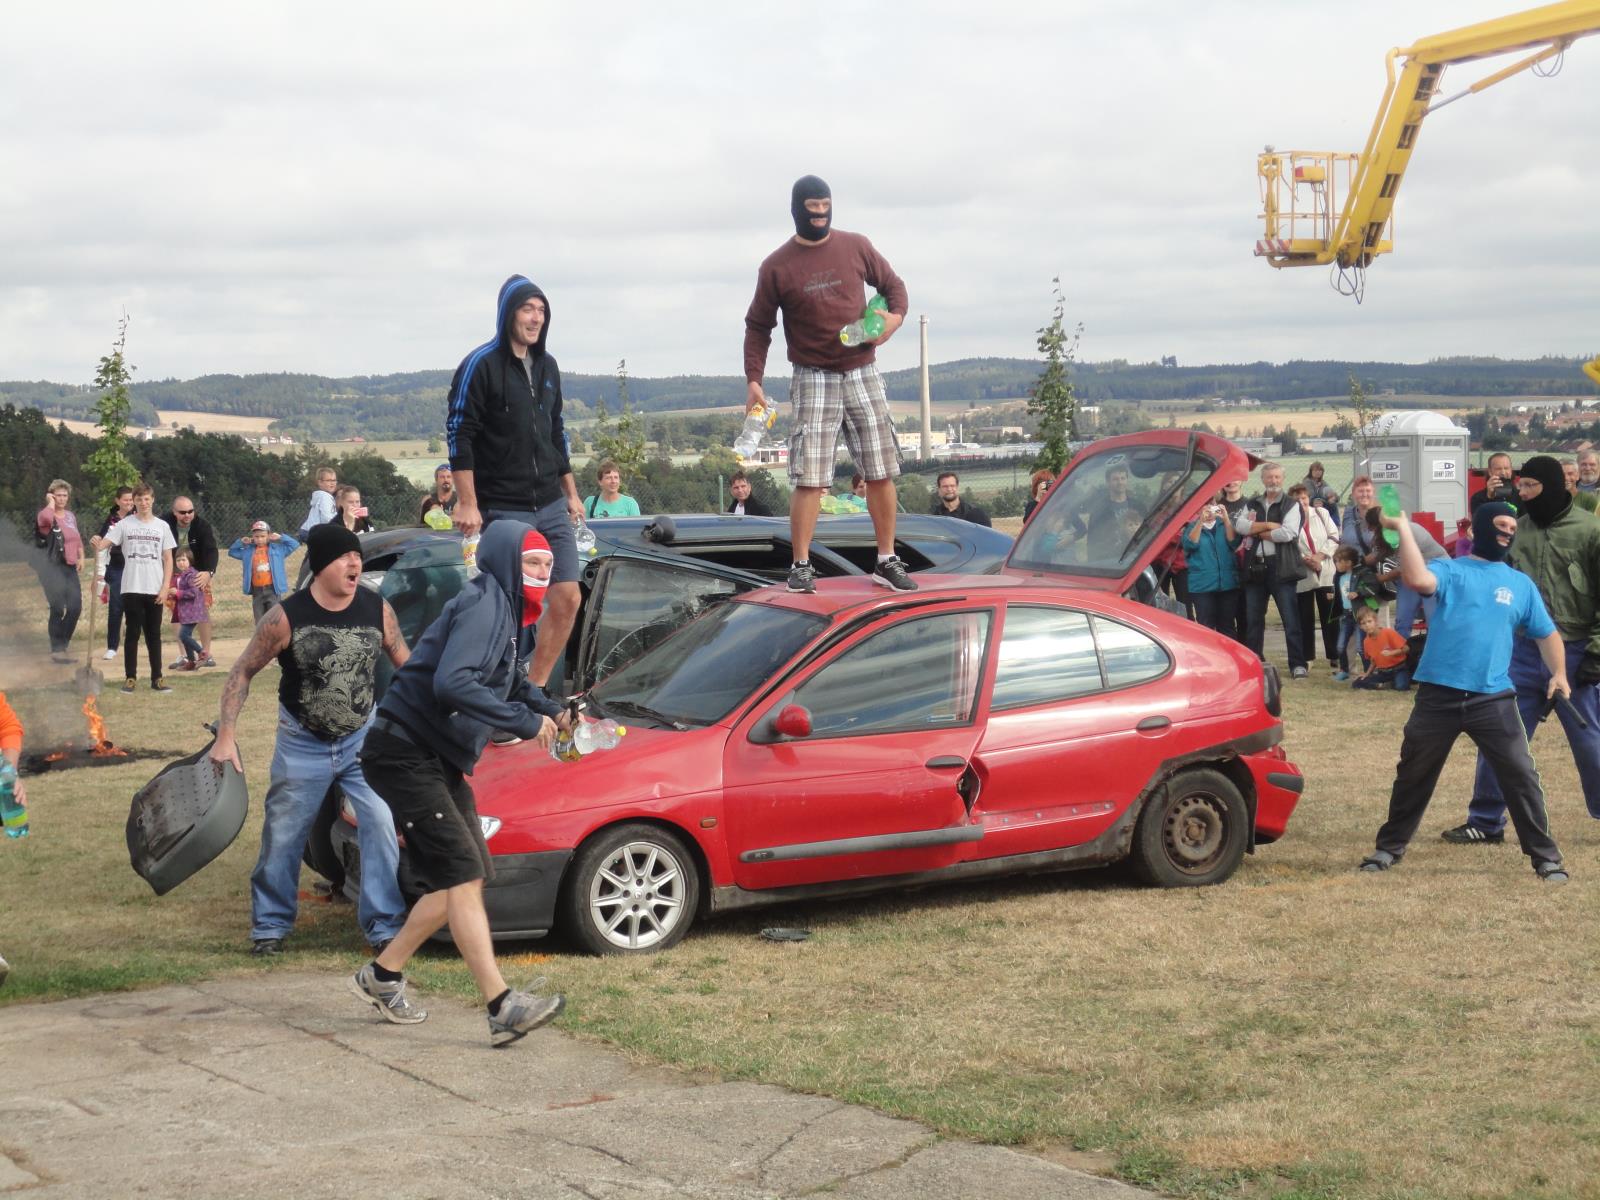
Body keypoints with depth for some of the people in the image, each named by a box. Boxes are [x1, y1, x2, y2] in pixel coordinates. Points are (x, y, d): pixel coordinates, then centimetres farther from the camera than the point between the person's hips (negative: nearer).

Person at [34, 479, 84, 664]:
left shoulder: (71, 516, 14)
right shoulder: (46, 515, -8)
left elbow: (78, 538, 26)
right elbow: (45, 518, -35)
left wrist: (81, 557, 13)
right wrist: (50, 503, -17)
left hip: (70, 566, 7)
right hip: (52, 567, -7)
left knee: (75, 606, 7)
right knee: (58, 608, -9)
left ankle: (63, 642, 25)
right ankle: (57, 650, -3)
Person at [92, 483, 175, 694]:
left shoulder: (162, 526, 7)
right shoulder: (124, 525, 2)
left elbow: (168, 559, 7)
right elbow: (104, 543, -9)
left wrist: (166, 587, -2)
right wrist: (97, 544, -34)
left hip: (155, 590, 1)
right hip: (132, 589, -1)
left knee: (154, 634, 6)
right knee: (132, 633, 1)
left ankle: (156, 678, 10)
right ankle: (130, 677, 6)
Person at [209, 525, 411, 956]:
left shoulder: (377, 609, -9)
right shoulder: (286, 618, -16)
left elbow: (406, 666, 6)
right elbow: (242, 673, -7)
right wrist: (226, 735, -14)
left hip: (363, 738, 2)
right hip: (302, 745, -1)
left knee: (383, 825, -10)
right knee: (282, 836, 6)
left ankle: (385, 926, 0)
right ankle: (270, 926, 23)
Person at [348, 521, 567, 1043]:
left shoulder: (510, 614, 13)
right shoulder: (481, 606, -18)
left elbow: (512, 685, 25)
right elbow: (451, 683, -32)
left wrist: (552, 711, 6)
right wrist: (524, 721, -26)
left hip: (439, 760, 10)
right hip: (405, 753, -10)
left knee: (463, 877, 14)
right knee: (462, 874, -15)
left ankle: (382, 975, 25)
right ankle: (503, 1008, -18)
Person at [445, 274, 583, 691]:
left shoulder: (547, 366, 14)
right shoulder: (481, 365, -8)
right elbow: (459, 434, -12)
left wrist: (570, 493, 21)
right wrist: (467, 504, -16)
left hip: (551, 508, 7)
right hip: (503, 512, -7)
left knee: (567, 598, 1)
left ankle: (535, 689, 12)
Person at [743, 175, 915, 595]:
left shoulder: (856, 247, 3)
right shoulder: (776, 267, -3)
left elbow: (892, 284, 15)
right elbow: (758, 326, 3)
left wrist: (894, 316, -7)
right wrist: (753, 380, -7)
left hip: (862, 373, 3)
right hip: (813, 378, -3)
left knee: (881, 473, 5)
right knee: (809, 478, -10)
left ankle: (887, 561, 15)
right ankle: (801, 566, -2)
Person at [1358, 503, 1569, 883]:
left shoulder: (1521, 584, 12)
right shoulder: (1449, 570, 2)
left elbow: (1546, 633, 16)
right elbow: (1418, 580, -20)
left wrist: (1558, 673, 0)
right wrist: (1404, 529, -22)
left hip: (1493, 698, 1)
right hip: (1438, 695, -1)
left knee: (1520, 776, -4)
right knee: (1413, 775, 11)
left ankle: (1545, 856, 6)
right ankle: (1390, 847, 26)